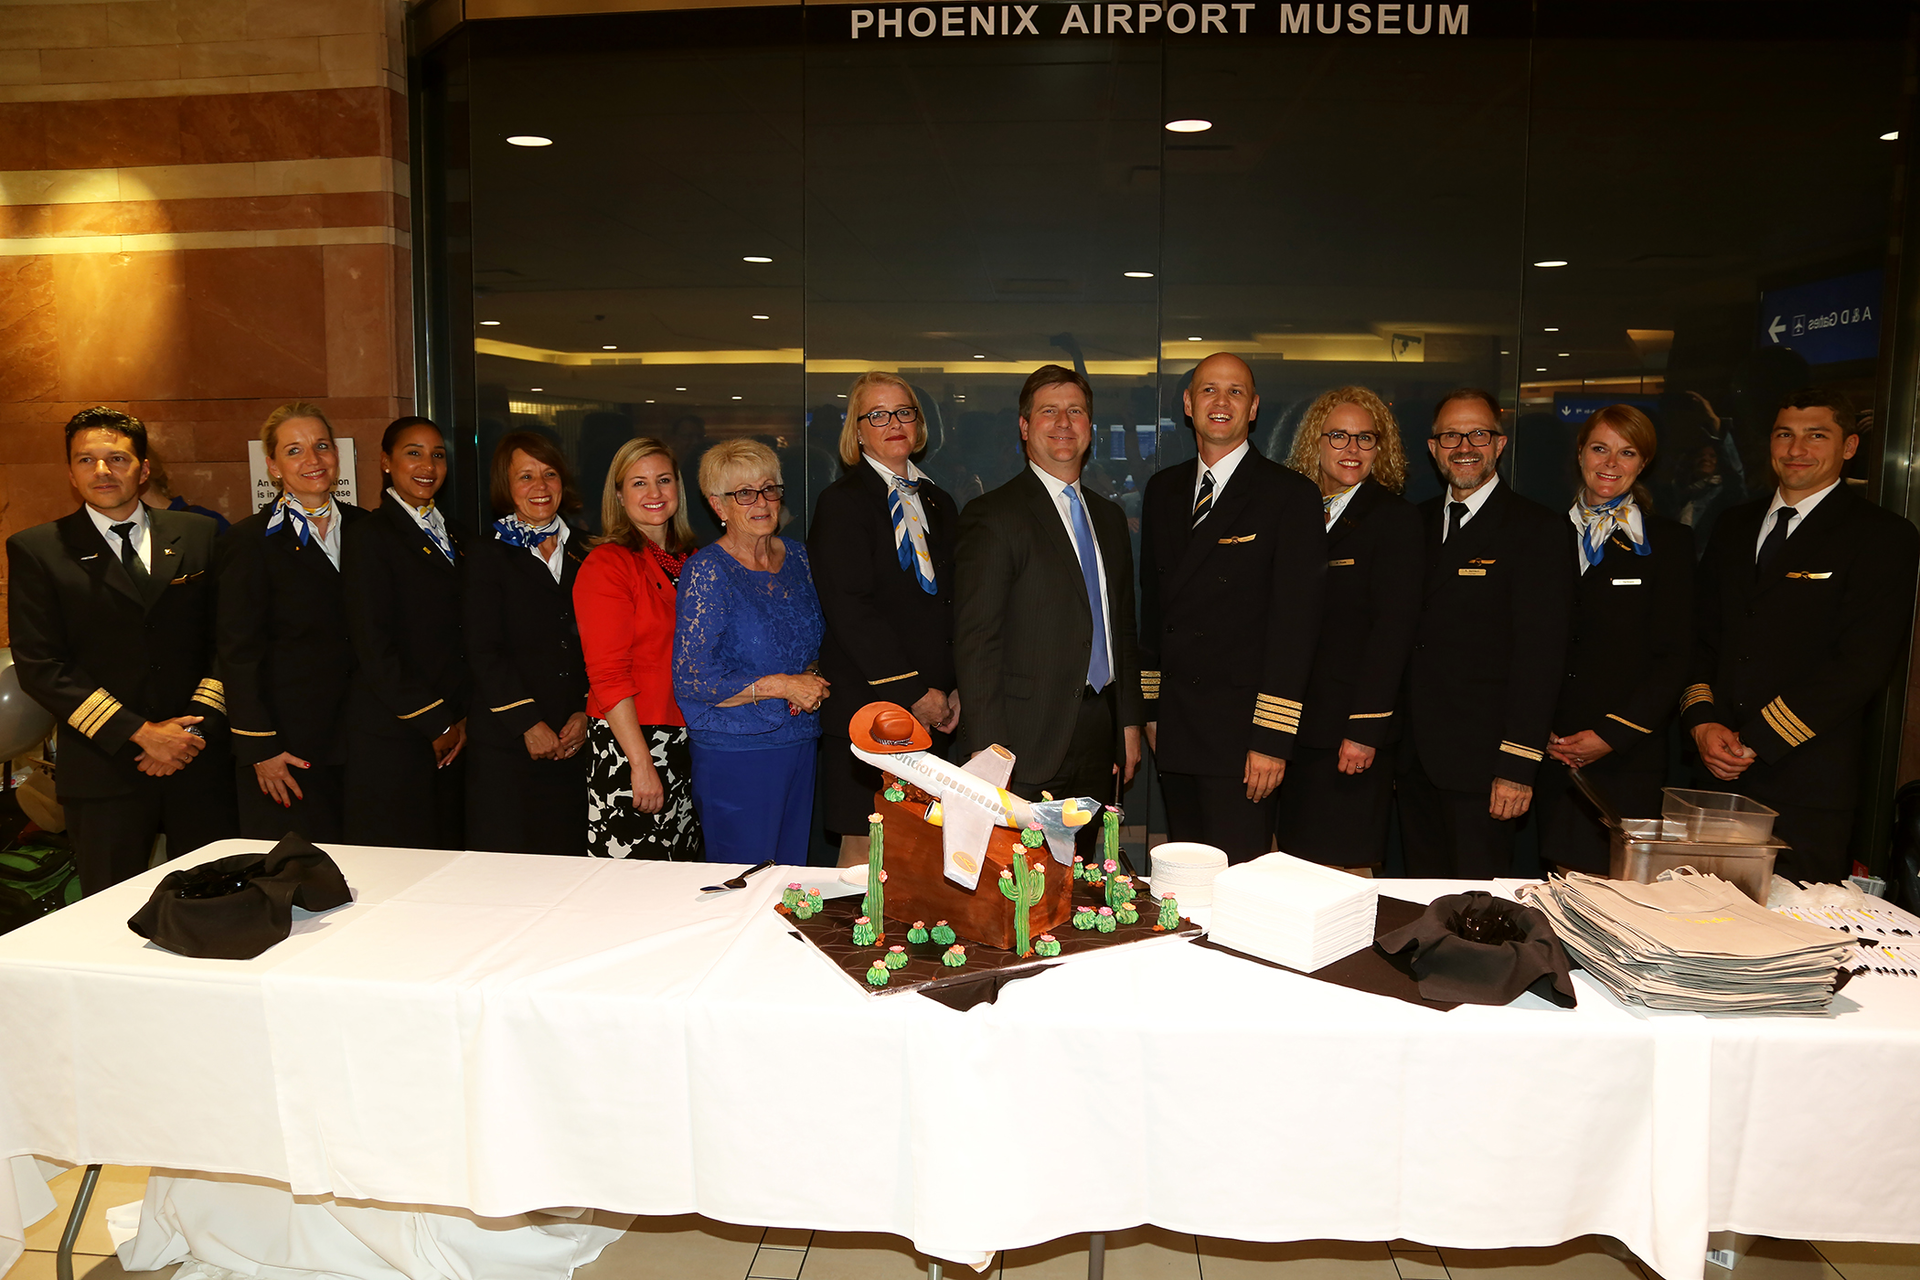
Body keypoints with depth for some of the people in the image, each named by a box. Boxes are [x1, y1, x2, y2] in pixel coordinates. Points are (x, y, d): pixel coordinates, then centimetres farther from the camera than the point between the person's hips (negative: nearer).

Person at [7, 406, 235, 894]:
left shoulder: (198, 536, 9)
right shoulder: (36, 550, 3)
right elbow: (38, 666, -4)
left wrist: (198, 727, -6)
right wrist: (140, 733, -11)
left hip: (201, 763, 2)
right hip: (103, 772, -1)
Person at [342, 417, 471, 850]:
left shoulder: (458, 536, 15)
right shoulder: (368, 537, -4)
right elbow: (373, 649, -11)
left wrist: (465, 718, 2)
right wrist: (437, 723, -9)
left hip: (456, 734, 6)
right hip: (393, 737, -6)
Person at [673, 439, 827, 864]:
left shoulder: (796, 555, 7)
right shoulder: (707, 570, -11)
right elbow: (690, 681, -15)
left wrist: (813, 677, -2)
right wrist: (782, 686, -16)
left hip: (799, 743, 6)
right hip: (736, 752, -6)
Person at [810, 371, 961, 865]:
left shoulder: (939, 504, 17)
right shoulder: (841, 502, -3)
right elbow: (850, 611, -12)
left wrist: (955, 690, 6)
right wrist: (912, 692, -13)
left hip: (933, 709, 6)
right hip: (869, 705, -5)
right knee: (865, 850, -2)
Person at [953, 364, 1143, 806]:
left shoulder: (1109, 517, 16)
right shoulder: (992, 516, -7)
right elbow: (975, 645, -11)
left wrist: (1130, 721, 14)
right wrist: (989, 754, -16)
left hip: (1100, 735, 6)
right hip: (1027, 743, -6)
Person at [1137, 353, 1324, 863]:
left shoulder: (1290, 495, -5)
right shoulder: (1163, 490, 13)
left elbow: (1295, 624, -10)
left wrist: (1273, 739, -15)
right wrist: (1151, 706, 13)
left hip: (1242, 733, -5)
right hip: (1174, 730, 5)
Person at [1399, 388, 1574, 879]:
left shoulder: (1538, 531, -5)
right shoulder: (1417, 522, 12)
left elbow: (1540, 654, -11)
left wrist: (1517, 765, -17)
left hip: (1481, 763, -5)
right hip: (1415, 760, 5)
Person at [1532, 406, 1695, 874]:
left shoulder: (1669, 541, 3)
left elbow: (1673, 656, -3)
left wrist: (1614, 734, -11)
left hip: (1629, 753, -2)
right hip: (1556, 750, 3)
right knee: (1564, 884, 5)